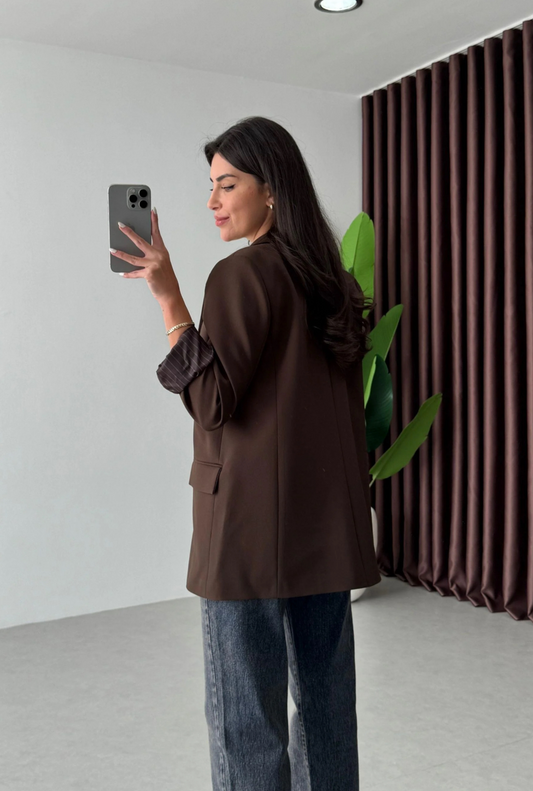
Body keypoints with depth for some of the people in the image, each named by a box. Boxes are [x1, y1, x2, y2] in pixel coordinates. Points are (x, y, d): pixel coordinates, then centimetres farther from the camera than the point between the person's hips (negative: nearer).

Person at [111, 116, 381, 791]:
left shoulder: (241, 275, -12)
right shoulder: (328, 275, 12)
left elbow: (212, 402, -17)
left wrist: (168, 293, -19)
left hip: (252, 519, -8)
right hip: (328, 521, 8)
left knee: (245, 712, 4)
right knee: (325, 695, 17)